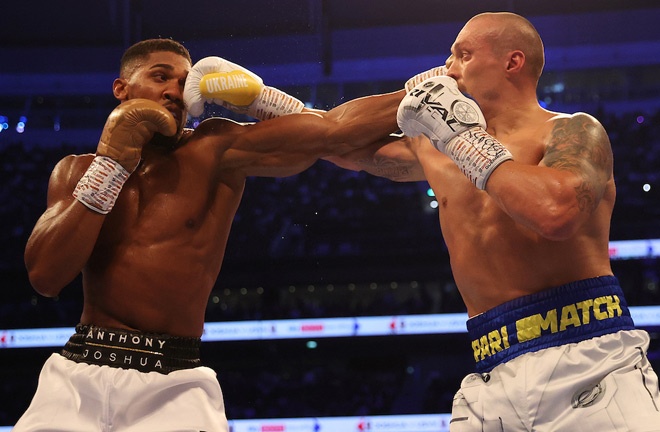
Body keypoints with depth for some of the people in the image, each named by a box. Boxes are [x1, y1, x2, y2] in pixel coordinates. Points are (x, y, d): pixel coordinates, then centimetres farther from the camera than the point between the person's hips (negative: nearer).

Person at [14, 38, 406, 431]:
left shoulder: (214, 150, 0)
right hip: (78, 374, 2)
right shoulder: (78, 170, 10)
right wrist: (113, 161, -8)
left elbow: (334, 130, -10)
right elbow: (45, 275, -6)